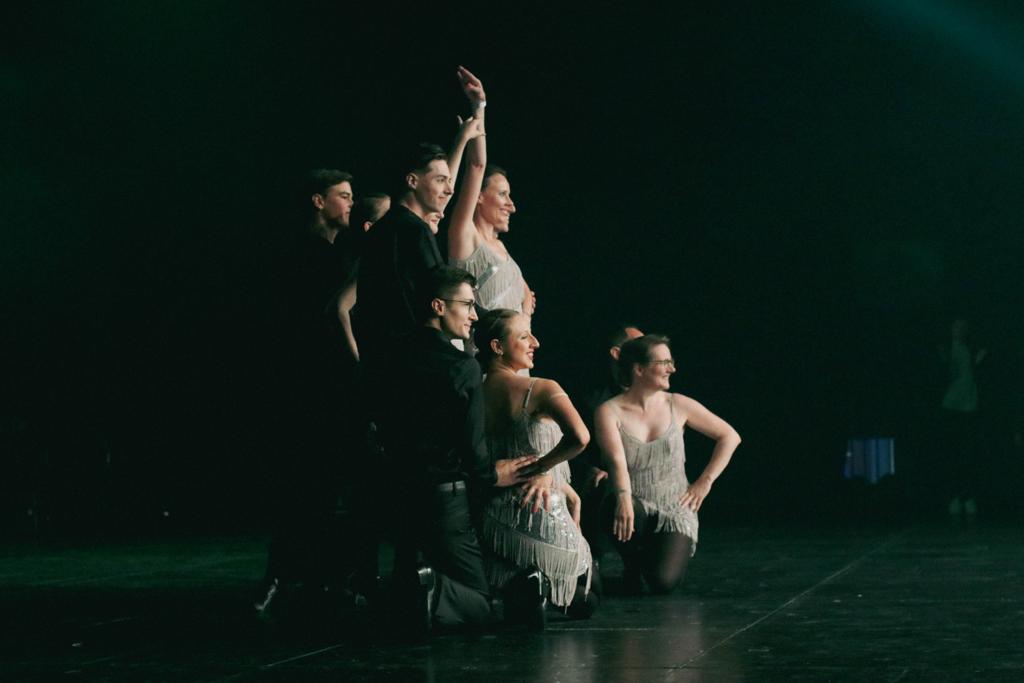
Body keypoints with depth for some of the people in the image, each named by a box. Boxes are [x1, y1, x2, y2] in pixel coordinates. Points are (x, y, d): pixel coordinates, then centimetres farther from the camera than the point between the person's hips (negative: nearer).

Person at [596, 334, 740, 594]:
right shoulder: (609, 412, -6)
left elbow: (729, 436, 9)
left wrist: (704, 482, 0)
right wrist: (623, 498, -41)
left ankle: (660, 552, 16)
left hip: (675, 509, 1)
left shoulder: (678, 406, 1)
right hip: (635, 507, -1)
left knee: (664, 582, -24)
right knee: (615, 508, -39)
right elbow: (616, 460, -22)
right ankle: (633, 565, -4)